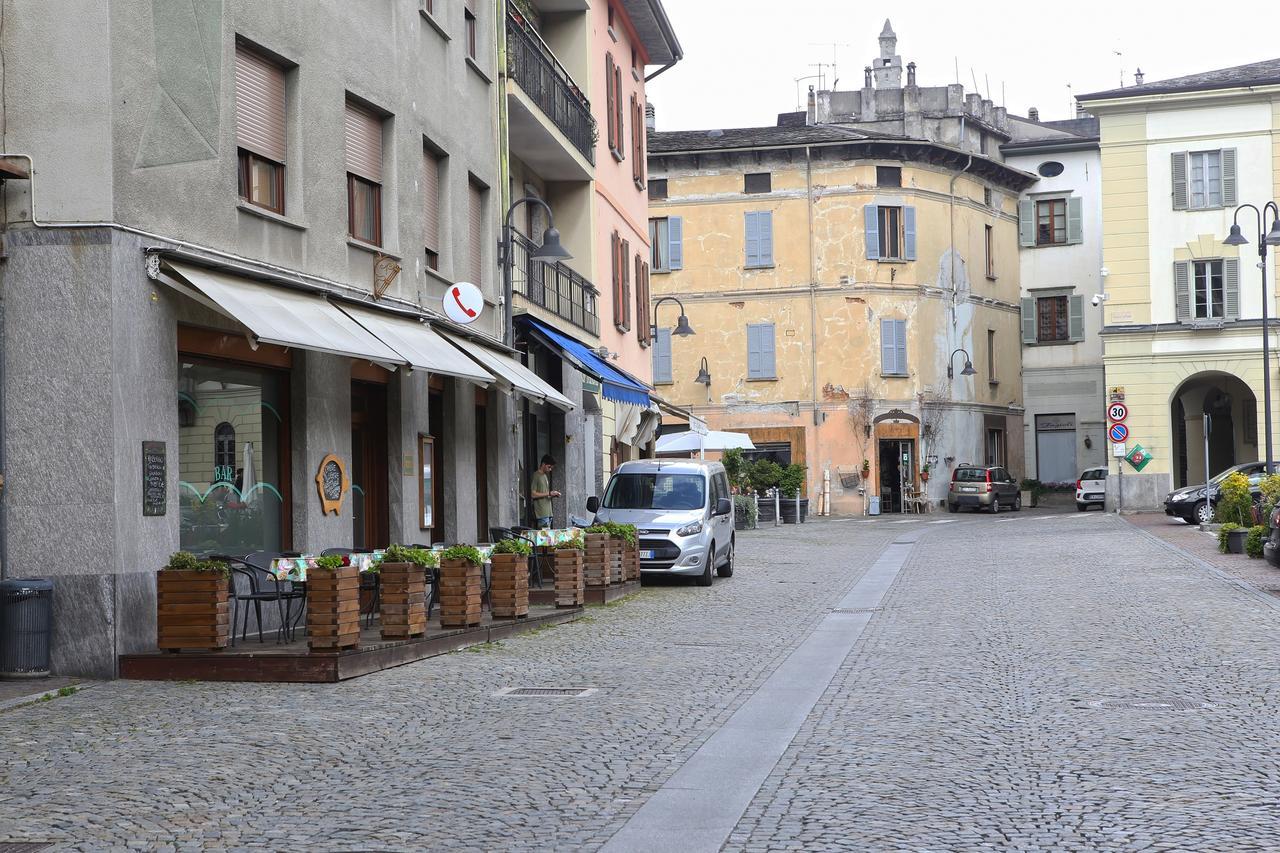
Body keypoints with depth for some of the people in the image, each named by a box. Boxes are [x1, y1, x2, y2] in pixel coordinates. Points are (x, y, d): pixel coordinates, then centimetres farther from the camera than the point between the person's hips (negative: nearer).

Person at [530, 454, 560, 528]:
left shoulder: (545, 476, 19)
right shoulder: (536, 476, -8)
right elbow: (533, 494, -14)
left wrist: (553, 495, 6)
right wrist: (549, 493, -14)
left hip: (548, 513, 9)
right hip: (541, 514, -9)